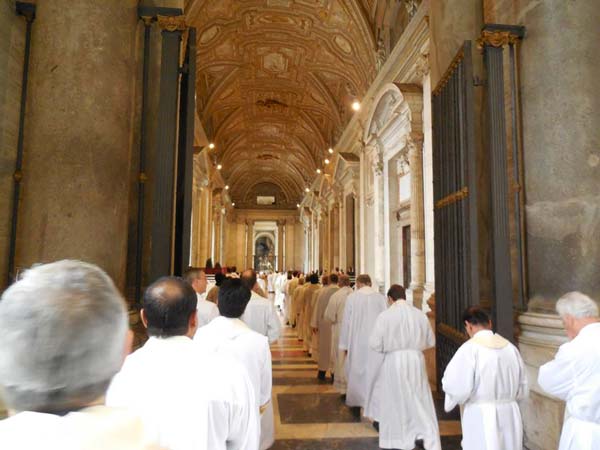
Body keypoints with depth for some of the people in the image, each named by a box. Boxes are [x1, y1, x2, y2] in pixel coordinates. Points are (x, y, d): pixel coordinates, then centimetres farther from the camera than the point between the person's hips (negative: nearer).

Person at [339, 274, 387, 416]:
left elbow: (346, 322, 0)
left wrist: (345, 345, 9)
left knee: (356, 373, 15)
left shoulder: (352, 298, -4)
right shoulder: (381, 298, -3)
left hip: (357, 342, 0)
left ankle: (356, 405, 28)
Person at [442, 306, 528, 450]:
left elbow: (457, 387, -17)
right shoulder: (510, 347, 2)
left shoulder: (470, 349, -15)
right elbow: (523, 389, 10)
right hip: (510, 416, 6)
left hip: (481, 418, -6)